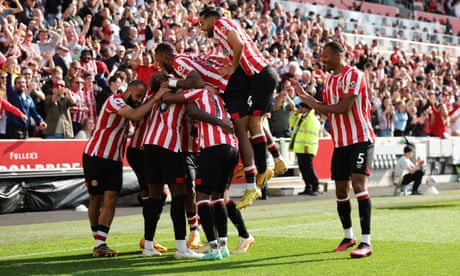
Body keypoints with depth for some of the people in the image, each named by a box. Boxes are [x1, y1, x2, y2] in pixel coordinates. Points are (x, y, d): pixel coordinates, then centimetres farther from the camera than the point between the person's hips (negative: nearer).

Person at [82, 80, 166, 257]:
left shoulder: (127, 107, 13)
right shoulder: (115, 100, -16)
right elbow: (135, 116, -30)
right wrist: (155, 98, -27)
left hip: (114, 161, 7)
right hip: (95, 156, -7)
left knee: (110, 199, -7)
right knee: (95, 199, 5)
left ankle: (100, 244, -9)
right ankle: (98, 239, 21)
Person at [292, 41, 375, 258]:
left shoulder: (353, 75, -12)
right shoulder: (329, 80, 15)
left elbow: (344, 107, -21)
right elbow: (326, 108, 18)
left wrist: (314, 105, -12)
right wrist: (305, 96, 8)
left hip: (360, 139, -8)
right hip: (340, 143, 8)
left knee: (358, 184, -19)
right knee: (341, 191, 11)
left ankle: (366, 242, -20)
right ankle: (348, 237, 29)